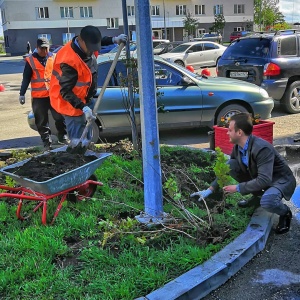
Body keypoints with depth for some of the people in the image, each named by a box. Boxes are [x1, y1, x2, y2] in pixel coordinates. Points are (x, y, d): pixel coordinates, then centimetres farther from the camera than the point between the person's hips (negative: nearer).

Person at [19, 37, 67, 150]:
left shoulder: (53, 57, 5)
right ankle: (47, 142, 13)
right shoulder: (30, 60, -2)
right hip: (38, 96, -1)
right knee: (42, 121, 4)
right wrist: (22, 94, -2)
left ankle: (62, 137, 20)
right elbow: (26, 78, 0)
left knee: (60, 117, 2)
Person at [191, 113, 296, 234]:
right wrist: (210, 189, -1)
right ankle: (257, 196, 8)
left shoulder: (262, 148, -33)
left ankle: (285, 212, -1)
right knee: (230, 165, -10)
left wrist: (237, 188, -27)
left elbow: (264, 181, -36)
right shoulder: (238, 147, -8)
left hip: (280, 179, -7)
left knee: (267, 201, -39)